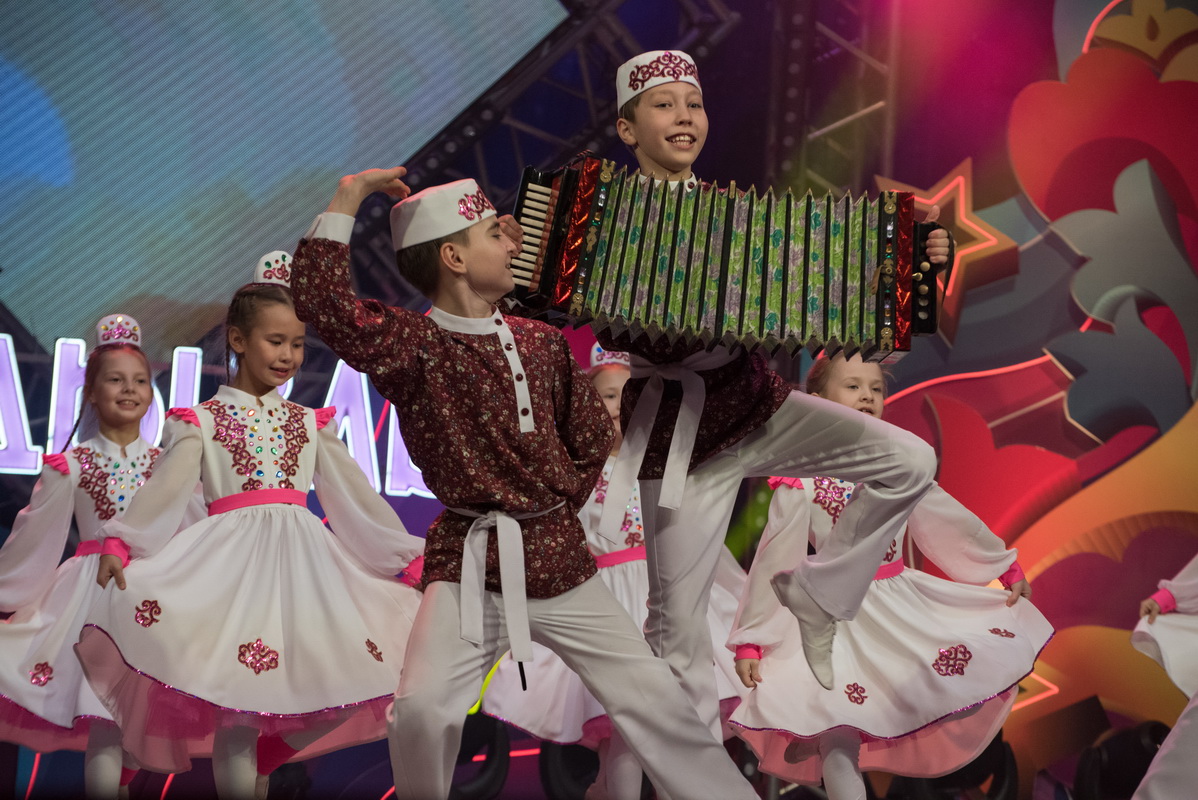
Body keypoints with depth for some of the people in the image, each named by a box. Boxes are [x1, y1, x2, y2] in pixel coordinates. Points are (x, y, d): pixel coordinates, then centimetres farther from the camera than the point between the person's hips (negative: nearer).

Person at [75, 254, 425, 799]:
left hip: (302, 559, 4)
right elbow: (165, 488, -7)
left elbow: (355, 495, 14)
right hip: (234, 559, -4)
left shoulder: (308, 423, 15)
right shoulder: (202, 421, 5)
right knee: (236, 704, -9)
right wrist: (119, 544, -23)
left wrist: (409, 554, 10)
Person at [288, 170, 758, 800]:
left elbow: (591, 438, 18)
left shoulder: (542, 343, 8)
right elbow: (323, 303, -22)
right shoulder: (412, 346, -5)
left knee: (652, 697, 2)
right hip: (467, 565, -3)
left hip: (560, 563, 3)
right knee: (422, 706, -20)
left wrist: (557, 507, 10)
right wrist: (348, 197, -16)